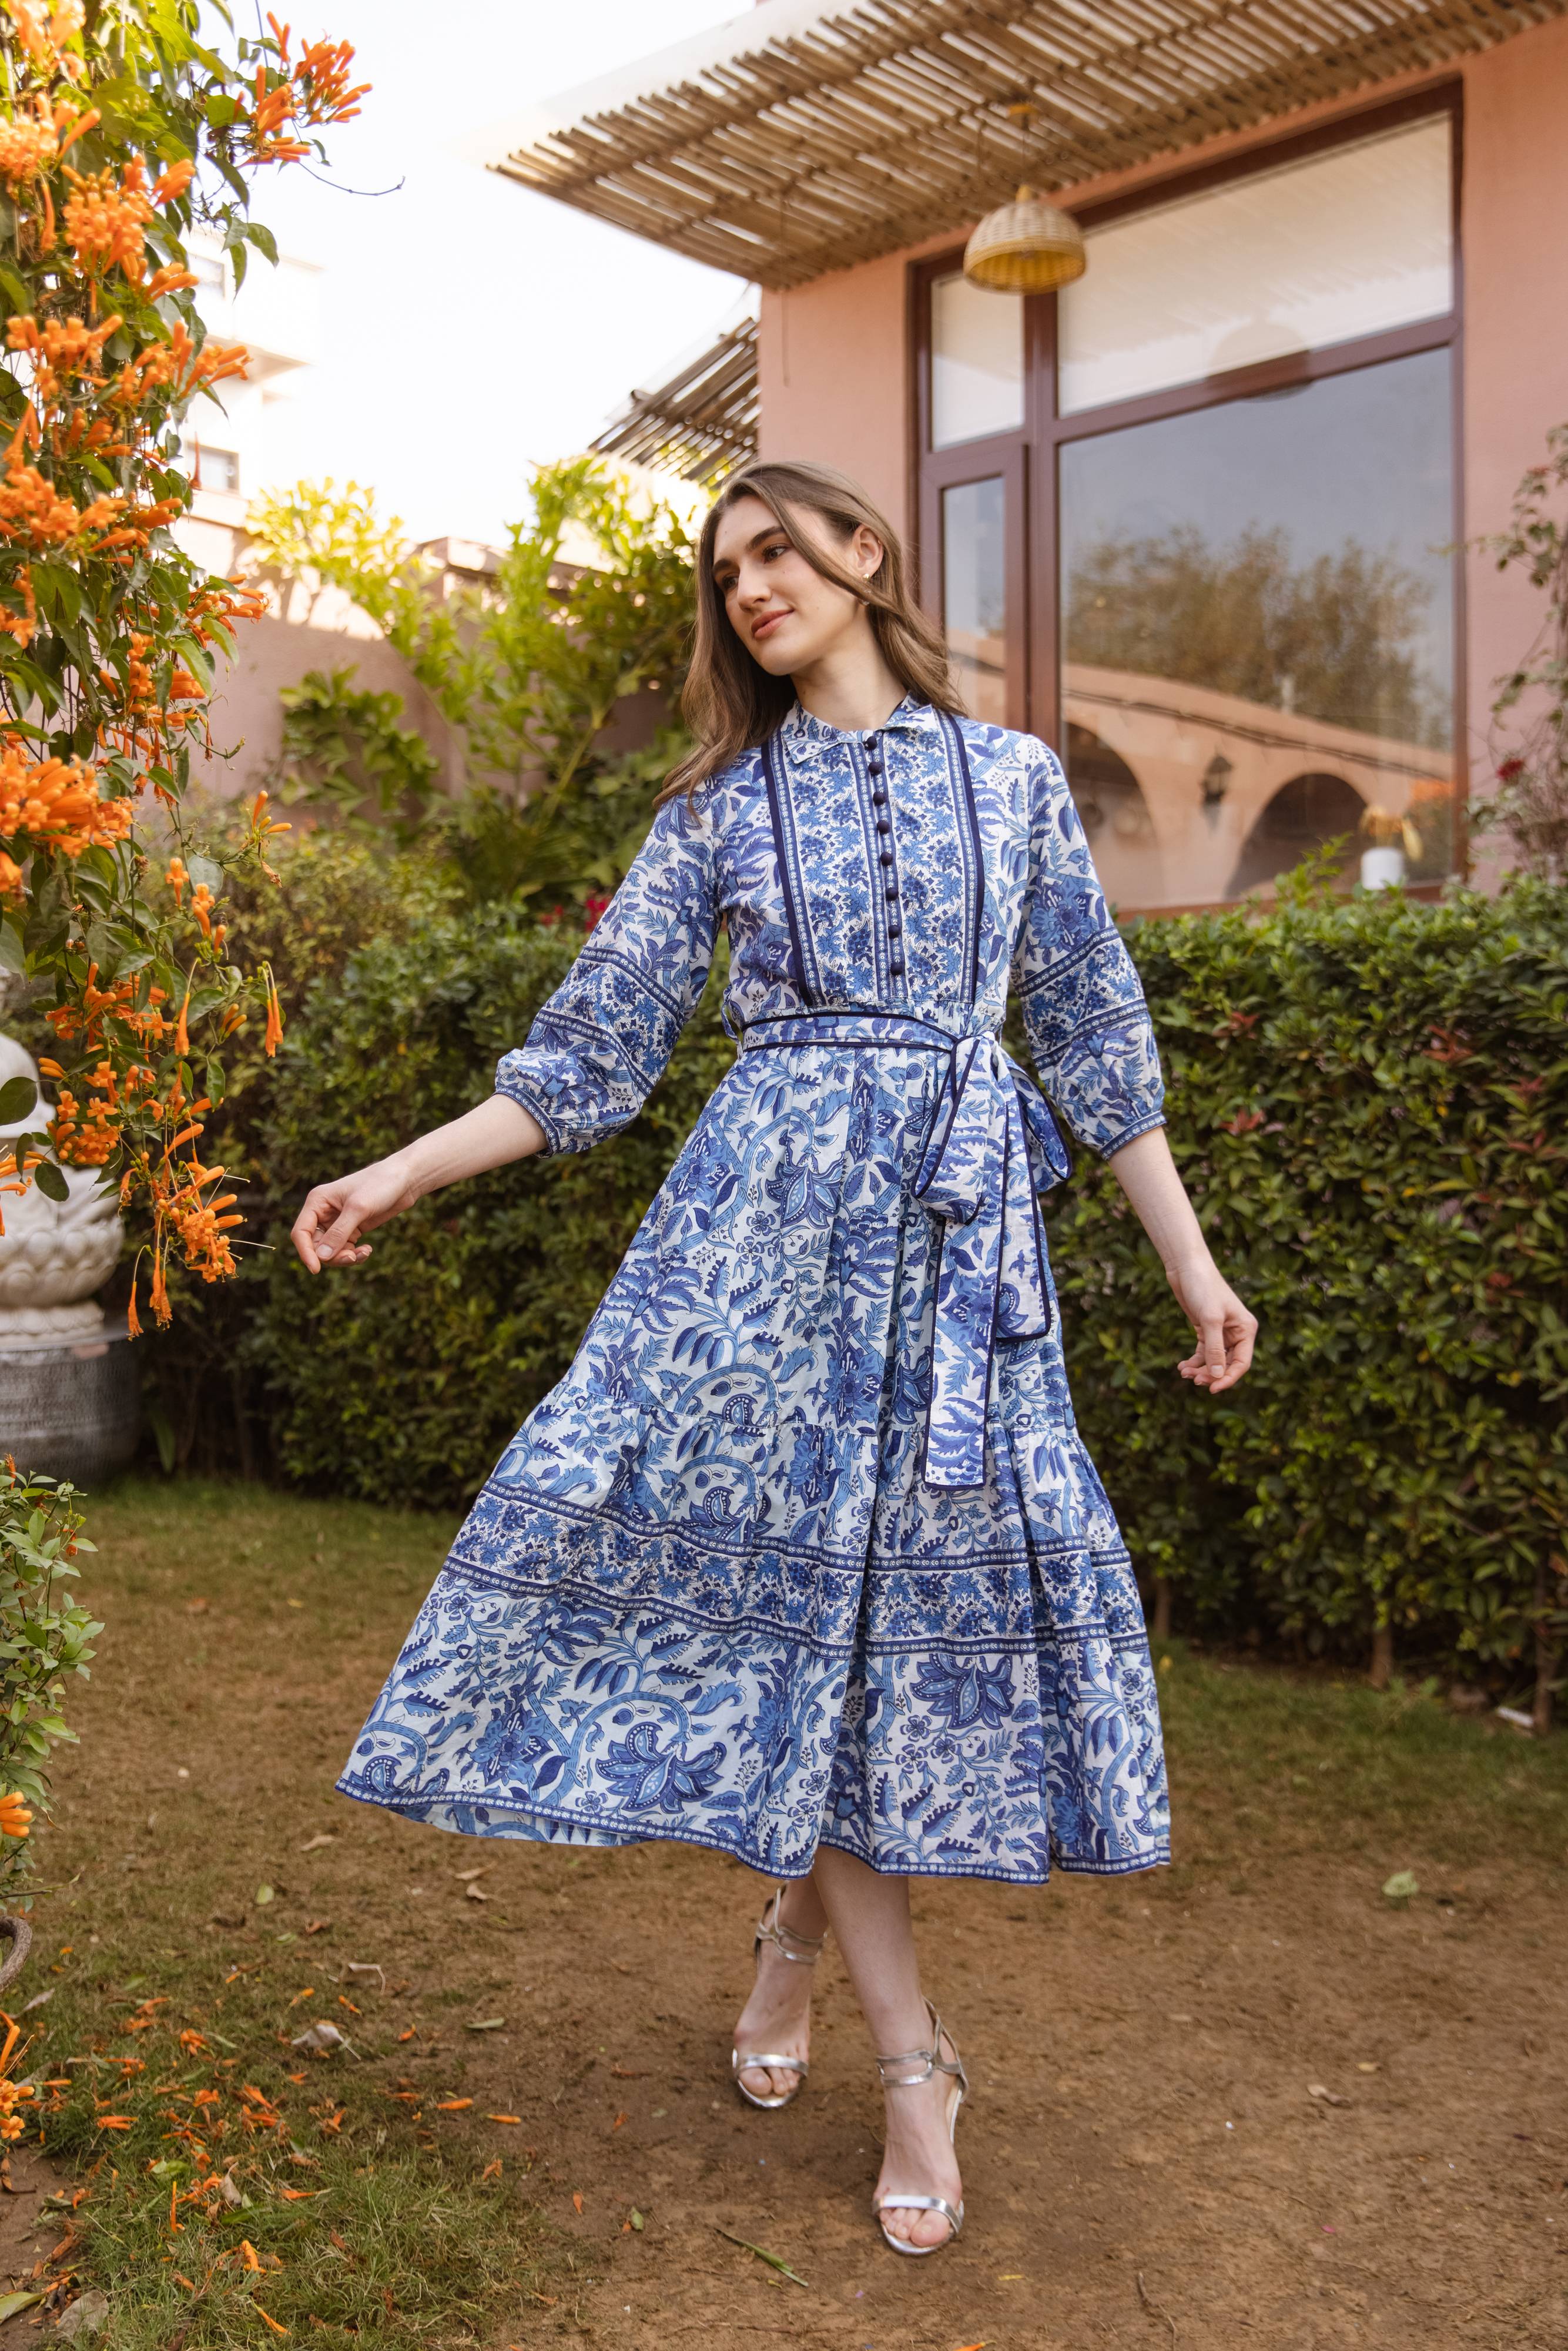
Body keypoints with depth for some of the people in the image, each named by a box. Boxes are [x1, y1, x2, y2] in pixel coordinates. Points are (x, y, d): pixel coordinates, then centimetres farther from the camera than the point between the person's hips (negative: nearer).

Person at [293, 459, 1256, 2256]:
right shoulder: (720, 807, 10)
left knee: (953, 1573, -1)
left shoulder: (1012, 777, 11)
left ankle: (802, 1918, 24)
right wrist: (408, 1169, 1)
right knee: (777, 1571, -6)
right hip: (772, 1209, -1)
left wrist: (1189, 1260, 9)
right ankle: (912, 2053, 6)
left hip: (963, 1225, 1)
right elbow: (594, 1043, 9)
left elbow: (1095, 1031, 12)